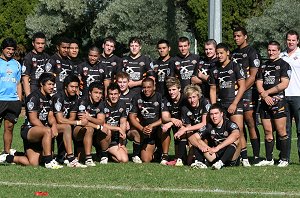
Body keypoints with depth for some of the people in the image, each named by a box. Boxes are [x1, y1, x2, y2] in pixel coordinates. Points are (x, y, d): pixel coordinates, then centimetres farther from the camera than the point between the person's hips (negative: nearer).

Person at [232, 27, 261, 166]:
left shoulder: (251, 52, -2)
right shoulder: (233, 54, 20)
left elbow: (252, 77, -8)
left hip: (248, 92, -6)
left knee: (250, 123, -8)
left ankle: (257, 157, -6)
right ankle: (244, 158, 0)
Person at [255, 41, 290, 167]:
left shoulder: (284, 65, 2)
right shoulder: (264, 66, 20)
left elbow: (284, 84, -9)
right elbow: (259, 83, 13)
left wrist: (267, 92, -7)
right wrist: (264, 96, -6)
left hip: (278, 101, -5)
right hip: (265, 102, 5)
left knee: (281, 131, -8)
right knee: (267, 131, 5)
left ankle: (284, 159, -3)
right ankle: (269, 159, 9)